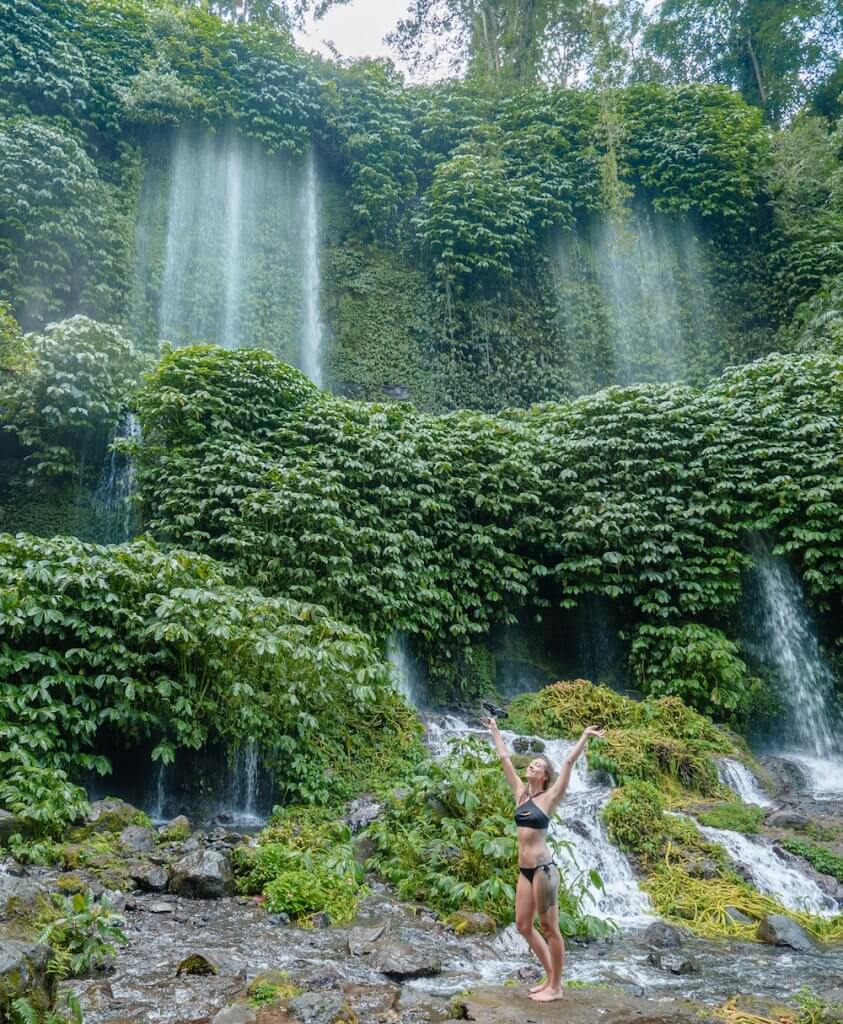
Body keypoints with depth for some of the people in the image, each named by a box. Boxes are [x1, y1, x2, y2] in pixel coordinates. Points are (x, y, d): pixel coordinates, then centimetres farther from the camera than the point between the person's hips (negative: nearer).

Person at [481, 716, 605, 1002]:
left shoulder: (549, 797, -6)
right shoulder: (520, 793, 8)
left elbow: (569, 762, -12)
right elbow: (504, 757, 15)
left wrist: (585, 736, -15)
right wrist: (495, 731, 20)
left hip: (543, 868, -7)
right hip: (524, 869, 7)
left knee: (549, 928, 2)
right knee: (523, 925, 11)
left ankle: (556, 987, 14)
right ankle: (550, 977, 26)